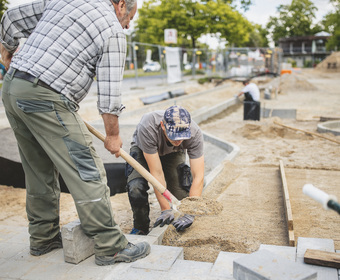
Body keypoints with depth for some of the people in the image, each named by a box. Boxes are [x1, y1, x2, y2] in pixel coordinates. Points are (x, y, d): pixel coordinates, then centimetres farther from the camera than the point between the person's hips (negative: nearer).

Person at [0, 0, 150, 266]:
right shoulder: (113, 31, -1)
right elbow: (109, 92, -5)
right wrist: (113, 135, 6)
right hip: (45, 98, -8)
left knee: (40, 172, 18)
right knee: (88, 173, -3)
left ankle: (44, 237, 30)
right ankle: (110, 246, 3)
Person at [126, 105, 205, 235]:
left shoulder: (195, 133, -36)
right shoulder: (147, 127, -42)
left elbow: (198, 176, -34)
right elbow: (157, 173, -38)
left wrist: (191, 213, -41)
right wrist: (166, 210, -37)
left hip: (173, 153, 2)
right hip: (143, 149, -1)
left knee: (183, 189, -21)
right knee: (136, 188, -27)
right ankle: (140, 228, 1)